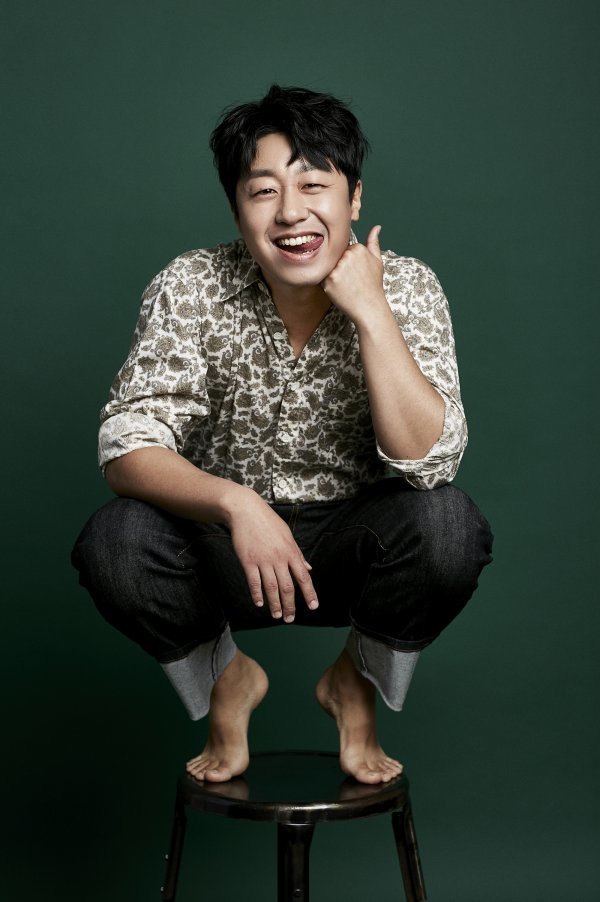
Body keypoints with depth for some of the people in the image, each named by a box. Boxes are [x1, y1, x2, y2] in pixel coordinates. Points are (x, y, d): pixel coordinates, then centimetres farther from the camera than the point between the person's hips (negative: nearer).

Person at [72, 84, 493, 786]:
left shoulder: (407, 288, -13)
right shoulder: (189, 290, -14)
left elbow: (429, 459, -24)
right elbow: (126, 445, -22)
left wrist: (369, 310, -30)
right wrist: (234, 502, -39)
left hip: (356, 544, 0)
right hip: (229, 542, 1)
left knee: (450, 527, -31)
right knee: (111, 542, -28)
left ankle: (356, 683, 3)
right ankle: (227, 681, 6)